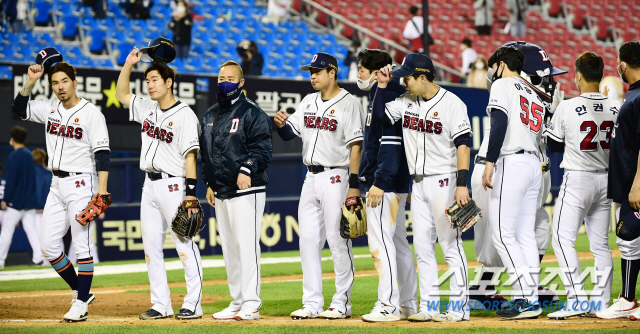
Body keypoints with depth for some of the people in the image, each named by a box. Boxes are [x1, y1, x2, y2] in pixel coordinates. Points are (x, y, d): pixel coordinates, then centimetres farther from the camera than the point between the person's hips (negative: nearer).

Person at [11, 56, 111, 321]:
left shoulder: (91, 113, -10)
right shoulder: (50, 109, 9)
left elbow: (102, 153, -14)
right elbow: (19, 108, 9)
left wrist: (102, 188, -22)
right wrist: (31, 81, -3)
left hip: (81, 184, -7)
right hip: (57, 185, 8)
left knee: (82, 245, -5)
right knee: (48, 245, 6)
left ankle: (81, 304, -1)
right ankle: (81, 291, 19)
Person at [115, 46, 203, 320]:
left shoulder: (185, 115, -10)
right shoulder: (148, 108, 13)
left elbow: (190, 155, -14)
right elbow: (121, 94, 25)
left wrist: (191, 193, -20)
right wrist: (129, 64, 12)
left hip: (173, 185, -8)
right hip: (150, 185, 8)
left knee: (184, 245, -6)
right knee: (151, 245, 6)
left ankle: (193, 304, -6)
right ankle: (161, 305, 10)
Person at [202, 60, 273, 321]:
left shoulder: (252, 113, -5)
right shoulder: (210, 116, 17)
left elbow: (263, 148, -11)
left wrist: (247, 170, -23)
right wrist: (209, 183, 17)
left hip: (247, 191, -8)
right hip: (221, 192, 8)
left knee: (247, 244, -11)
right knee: (229, 248, 10)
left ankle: (251, 303, -11)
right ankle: (237, 301, 16)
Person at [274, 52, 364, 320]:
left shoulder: (348, 104, -8)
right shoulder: (308, 102, 14)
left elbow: (356, 146, -12)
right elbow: (289, 133, 15)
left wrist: (354, 185, -18)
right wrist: (280, 123, -9)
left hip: (336, 177, -7)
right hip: (311, 178, 8)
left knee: (338, 241, -5)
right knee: (308, 241, 6)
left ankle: (342, 304, 1)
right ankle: (312, 304, 10)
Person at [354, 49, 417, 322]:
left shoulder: (386, 97, -14)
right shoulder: (379, 96, 19)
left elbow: (391, 143, -21)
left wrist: (379, 182, -24)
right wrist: (371, 181, 21)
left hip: (385, 181, -11)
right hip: (397, 183, 11)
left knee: (381, 242, -11)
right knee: (398, 242, 12)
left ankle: (389, 305, -12)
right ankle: (408, 304, 16)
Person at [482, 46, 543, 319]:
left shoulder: (502, 84, -1)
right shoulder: (533, 94, 23)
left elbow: (500, 123, -16)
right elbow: (540, 135, 18)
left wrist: (490, 163, -20)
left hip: (512, 162, -8)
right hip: (534, 164, 8)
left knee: (502, 233, -8)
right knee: (525, 234, 10)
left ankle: (525, 299, -15)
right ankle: (531, 300, 7)